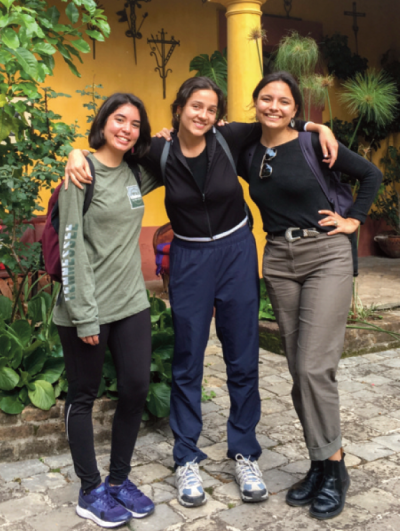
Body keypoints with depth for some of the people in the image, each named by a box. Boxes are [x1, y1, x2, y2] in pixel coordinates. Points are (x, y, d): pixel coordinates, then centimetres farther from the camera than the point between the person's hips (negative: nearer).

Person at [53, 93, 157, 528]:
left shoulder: (134, 173, 9)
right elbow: (71, 245, -14)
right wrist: (84, 315, -17)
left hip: (131, 303, 6)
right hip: (86, 309, -6)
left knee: (136, 390, 7)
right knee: (83, 397, 7)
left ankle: (119, 480, 26)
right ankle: (91, 492, 22)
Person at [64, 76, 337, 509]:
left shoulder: (228, 140, -7)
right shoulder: (160, 153, -7)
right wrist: (77, 155, -14)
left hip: (236, 253, 1)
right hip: (189, 260, 0)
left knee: (243, 360, 7)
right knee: (187, 363, 5)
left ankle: (244, 454, 24)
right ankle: (187, 460, 20)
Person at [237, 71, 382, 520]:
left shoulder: (315, 144, -5)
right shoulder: (248, 155, 7)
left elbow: (371, 174, 5)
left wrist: (354, 219, -1)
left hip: (325, 255, -5)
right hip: (278, 261, 5)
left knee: (314, 367, -11)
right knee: (298, 369, 8)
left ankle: (333, 469, 6)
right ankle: (320, 465, 22)